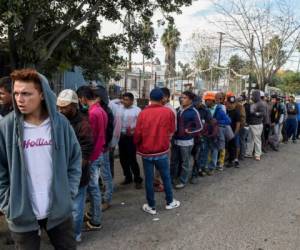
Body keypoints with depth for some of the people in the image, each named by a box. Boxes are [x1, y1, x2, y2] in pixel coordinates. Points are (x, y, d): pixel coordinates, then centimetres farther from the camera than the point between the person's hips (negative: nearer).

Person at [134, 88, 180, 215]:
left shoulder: (143, 113, -9)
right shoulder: (168, 112, -8)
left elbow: (137, 134, -7)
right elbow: (171, 130, 2)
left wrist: (138, 145, 12)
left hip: (146, 152, 0)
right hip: (162, 151, 0)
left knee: (148, 179, 10)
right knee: (166, 177, 16)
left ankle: (151, 206, 20)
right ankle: (170, 202, 31)